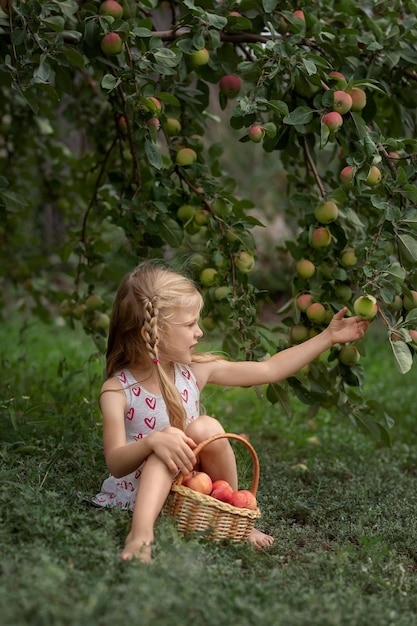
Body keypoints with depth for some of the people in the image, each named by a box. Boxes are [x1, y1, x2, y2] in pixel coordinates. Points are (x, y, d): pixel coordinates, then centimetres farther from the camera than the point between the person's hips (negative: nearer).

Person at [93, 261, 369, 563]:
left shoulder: (196, 371, -2)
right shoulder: (117, 390, -14)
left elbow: (270, 369, 5)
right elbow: (116, 464, -22)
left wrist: (329, 337, 5)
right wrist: (151, 442, -43)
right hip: (137, 494, -4)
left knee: (206, 428, -22)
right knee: (165, 450, -32)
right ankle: (142, 532, -47)